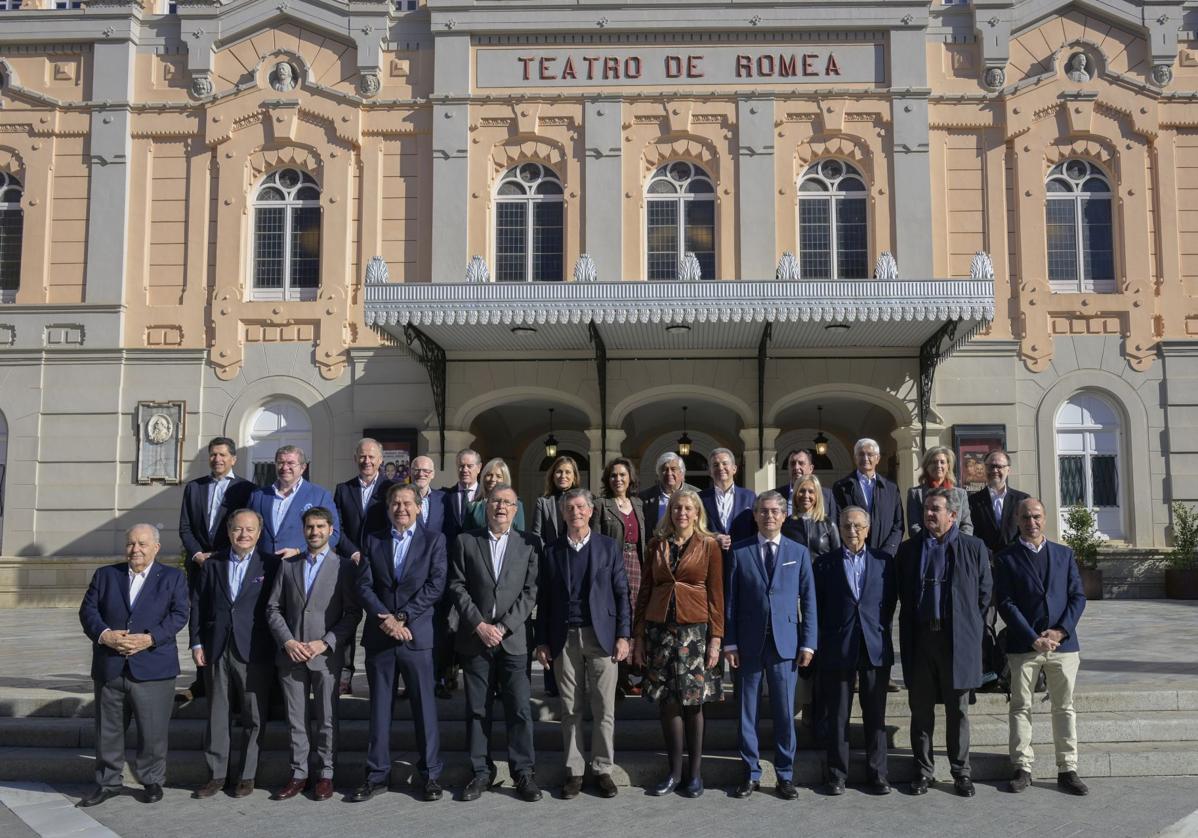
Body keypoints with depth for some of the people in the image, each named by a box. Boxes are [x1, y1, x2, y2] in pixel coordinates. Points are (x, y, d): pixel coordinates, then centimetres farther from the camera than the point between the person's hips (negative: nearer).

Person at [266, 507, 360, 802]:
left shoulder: (344, 567, 1)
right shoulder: (288, 565, 12)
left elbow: (352, 613, -4)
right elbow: (273, 608, 9)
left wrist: (325, 643, -13)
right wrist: (287, 641, -6)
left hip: (326, 655, -3)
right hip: (291, 654, 3)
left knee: (327, 719, 4)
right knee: (295, 719, 7)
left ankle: (325, 774, 14)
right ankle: (298, 774, 16)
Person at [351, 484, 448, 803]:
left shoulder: (434, 540, 4)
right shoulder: (372, 540, 11)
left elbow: (435, 585, -6)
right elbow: (364, 586, 3)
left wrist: (401, 617, -13)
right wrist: (385, 619, -12)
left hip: (416, 634, -2)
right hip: (378, 635, 2)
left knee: (424, 706, 1)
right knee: (379, 707, 9)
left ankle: (429, 774, 11)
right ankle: (377, 773, 18)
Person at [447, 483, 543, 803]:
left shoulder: (529, 544, 5)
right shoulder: (465, 542, 7)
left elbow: (530, 592, -1)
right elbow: (457, 587, 1)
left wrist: (503, 627, -9)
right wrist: (479, 625, -9)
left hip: (512, 639, -1)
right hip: (474, 639, 1)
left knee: (519, 708, -2)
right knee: (477, 709, 6)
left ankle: (523, 772, 9)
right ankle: (481, 771, 16)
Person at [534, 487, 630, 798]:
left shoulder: (610, 547, 4)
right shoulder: (552, 551, 7)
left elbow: (621, 594, 2)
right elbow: (543, 599, 8)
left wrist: (623, 635, -4)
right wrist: (542, 641, 3)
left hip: (601, 635, -1)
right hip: (564, 638, 1)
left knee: (604, 708, 2)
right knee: (570, 709, 6)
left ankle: (602, 769, 14)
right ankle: (573, 771, 15)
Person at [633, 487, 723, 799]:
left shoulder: (709, 546, 2)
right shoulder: (656, 545, 9)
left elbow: (716, 595, 0)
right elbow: (645, 591, 11)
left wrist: (716, 638, -6)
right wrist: (638, 635, 6)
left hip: (695, 630, -2)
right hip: (659, 629, 2)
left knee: (693, 703, 2)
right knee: (668, 702, 3)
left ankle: (694, 773, 13)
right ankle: (674, 772, 14)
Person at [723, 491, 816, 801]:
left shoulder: (799, 552, 7)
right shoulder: (738, 552, 3)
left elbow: (808, 599, 6)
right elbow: (730, 600, 3)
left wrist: (808, 642, -1)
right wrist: (729, 642, -2)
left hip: (785, 643, 0)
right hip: (748, 644, 0)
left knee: (785, 712, 4)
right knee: (747, 712, 6)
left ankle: (785, 775, 17)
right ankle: (751, 773, 18)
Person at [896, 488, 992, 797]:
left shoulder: (973, 548, 2)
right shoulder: (908, 549, 7)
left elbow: (984, 593, 8)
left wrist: (966, 622, 8)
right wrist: (912, 628, 10)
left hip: (958, 640, -1)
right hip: (920, 638, 2)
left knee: (958, 710, 7)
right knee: (920, 710, 7)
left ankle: (961, 772, 18)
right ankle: (923, 771, 17)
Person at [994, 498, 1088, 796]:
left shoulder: (1064, 554, 11)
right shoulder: (1006, 559, 2)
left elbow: (1078, 596, 6)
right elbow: (1006, 603, -5)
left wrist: (1061, 630, -8)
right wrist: (1033, 638, -13)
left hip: (1063, 643, 2)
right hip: (1023, 645, -2)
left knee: (1065, 707, 6)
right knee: (1020, 707, 3)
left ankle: (1067, 769, 13)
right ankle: (1022, 768, 10)